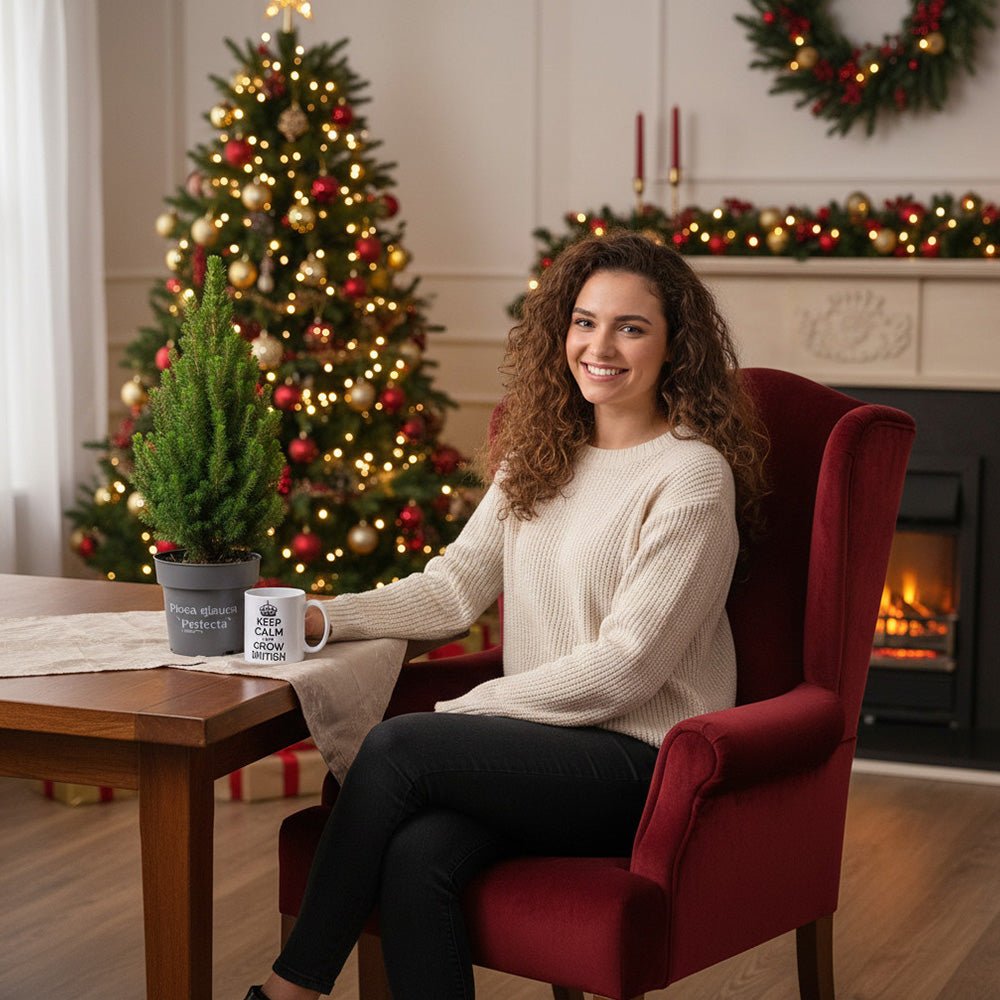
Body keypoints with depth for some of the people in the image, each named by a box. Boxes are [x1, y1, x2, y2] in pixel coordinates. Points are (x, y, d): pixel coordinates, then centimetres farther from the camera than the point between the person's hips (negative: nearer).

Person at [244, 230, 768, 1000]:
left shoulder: (691, 475, -10)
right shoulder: (541, 456, 14)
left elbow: (625, 667, -15)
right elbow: (454, 588, 10)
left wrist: (461, 714, -15)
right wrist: (321, 619, -6)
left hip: (641, 761, -6)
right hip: (543, 743, 6)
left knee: (399, 747, -23)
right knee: (417, 857, -26)